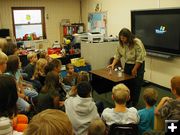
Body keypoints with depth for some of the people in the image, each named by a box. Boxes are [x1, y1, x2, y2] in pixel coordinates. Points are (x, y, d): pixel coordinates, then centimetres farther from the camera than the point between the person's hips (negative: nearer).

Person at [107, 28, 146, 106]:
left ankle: (134, 103, 16)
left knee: (136, 84, 2)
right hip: (127, 64, 5)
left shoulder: (137, 43, -24)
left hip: (138, 65, -5)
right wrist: (113, 64, -10)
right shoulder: (121, 43, -5)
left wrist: (135, 69, -16)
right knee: (127, 82, 9)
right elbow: (117, 54, 1)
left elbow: (140, 58, -21)